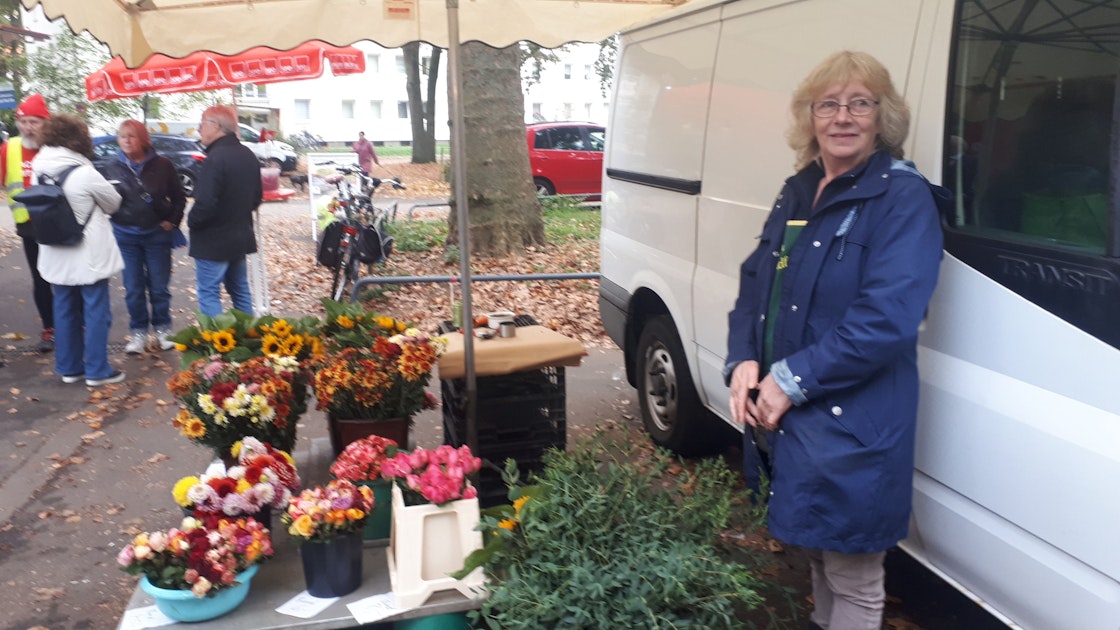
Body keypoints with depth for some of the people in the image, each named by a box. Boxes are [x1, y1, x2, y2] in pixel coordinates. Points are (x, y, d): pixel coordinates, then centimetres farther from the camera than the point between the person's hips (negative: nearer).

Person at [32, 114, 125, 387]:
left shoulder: (39, 172, 1)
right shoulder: (85, 173, -17)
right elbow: (113, 203, -3)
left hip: (56, 256, 6)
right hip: (88, 255, -6)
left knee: (65, 311, 14)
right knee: (96, 312, 3)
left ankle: (68, 367, 23)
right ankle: (97, 370, 7)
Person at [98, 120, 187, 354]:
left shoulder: (161, 165, -4)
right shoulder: (111, 168, 0)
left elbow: (179, 197, 3)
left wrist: (172, 221, -6)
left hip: (158, 234, -1)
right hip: (126, 236, 1)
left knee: (159, 287, 7)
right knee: (133, 289, 7)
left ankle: (162, 329, 22)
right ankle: (138, 332, 19)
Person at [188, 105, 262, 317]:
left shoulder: (215, 158, -21)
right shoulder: (248, 155, 7)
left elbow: (205, 204, -26)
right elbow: (256, 196, 16)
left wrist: (191, 221, -8)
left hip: (213, 241, -9)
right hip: (241, 236, 9)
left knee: (209, 294, -1)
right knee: (240, 290, 18)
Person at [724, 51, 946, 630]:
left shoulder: (903, 198, -12)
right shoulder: (798, 192, 10)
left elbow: (885, 321, -22)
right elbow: (754, 285, 13)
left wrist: (791, 380, -20)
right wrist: (743, 363, -4)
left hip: (852, 427, -7)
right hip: (782, 416, 7)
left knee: (852, 580, 7)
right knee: (816, 550, 25)